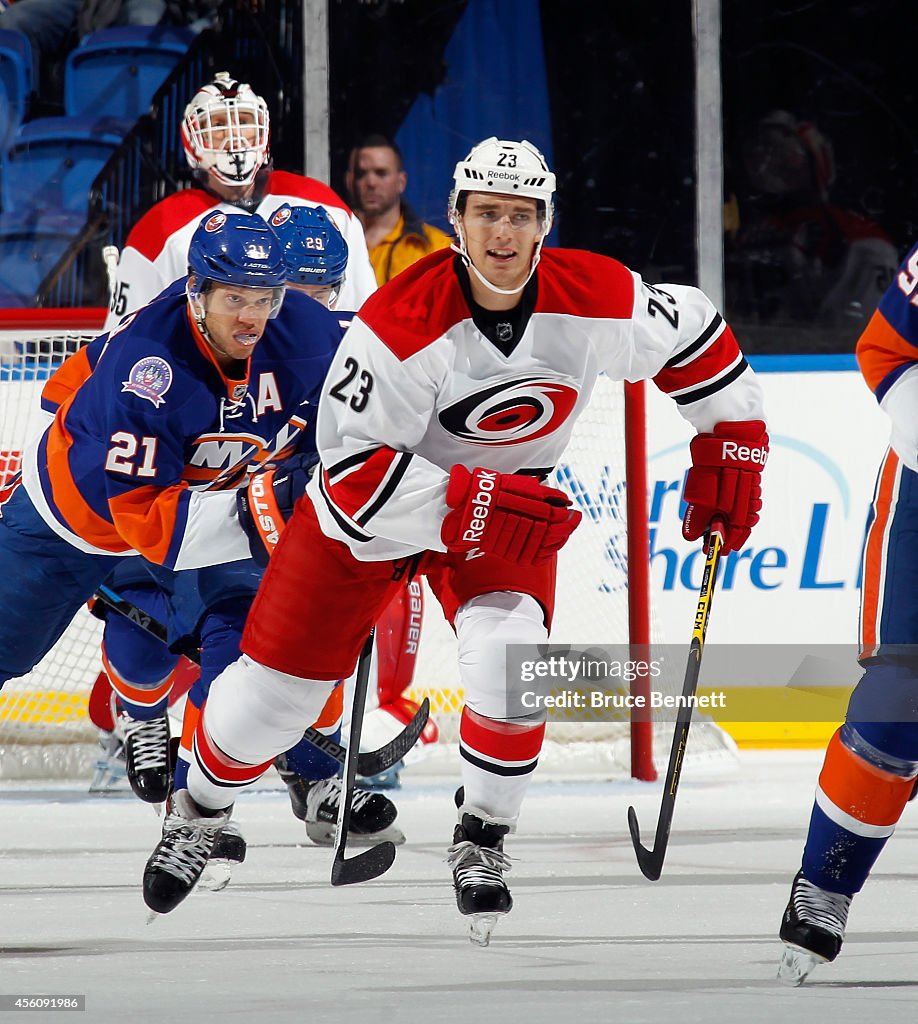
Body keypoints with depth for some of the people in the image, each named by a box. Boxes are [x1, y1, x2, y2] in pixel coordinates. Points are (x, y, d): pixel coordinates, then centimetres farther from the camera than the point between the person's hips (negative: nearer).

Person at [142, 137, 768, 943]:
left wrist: (731, 452, -2)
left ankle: (482, 837, 1)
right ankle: (204, 809, 36)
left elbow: (694, 338, -2)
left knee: (510, 654, -24)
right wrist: (473, 507, -37)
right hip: (370, 508, -2)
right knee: (279, 682, 4)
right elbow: (354, 468, -31)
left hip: (508, 503, 2)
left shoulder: (596, 298, -21)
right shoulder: (400, 323, -32)